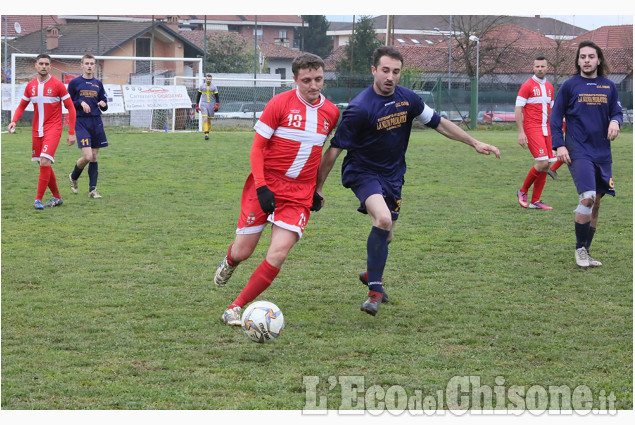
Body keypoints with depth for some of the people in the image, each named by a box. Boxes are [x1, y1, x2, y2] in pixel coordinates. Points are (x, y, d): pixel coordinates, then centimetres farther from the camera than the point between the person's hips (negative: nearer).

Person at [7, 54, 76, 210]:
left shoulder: (57, 85, -7)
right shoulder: (31, 86, 7)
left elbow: (71, 109, -3)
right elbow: (22, 106, 18)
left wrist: (71, 133, -7)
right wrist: (14, 121, -2)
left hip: (53, 128, -5)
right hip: (37, 130, 5)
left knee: (44, 162, -19)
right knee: (44, 165, 9)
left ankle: (38, 200, -16)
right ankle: (57, 197, 24)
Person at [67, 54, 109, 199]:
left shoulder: (98, 84, 11)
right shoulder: (74, 82, 0)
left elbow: (104, 107, 16)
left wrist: (103, 104, -7)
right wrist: (81, 102, -14)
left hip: (96, 122, 4)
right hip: (81, 122, -4)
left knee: (94, 157, 3)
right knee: (87, 156, -14)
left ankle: (92, 189, 9)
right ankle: (73, 177, 15)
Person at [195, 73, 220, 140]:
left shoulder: (214, 87, 4)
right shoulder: (202, 86, 6)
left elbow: (217, 97, 5)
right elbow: (198, 96, 13)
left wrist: (217, 105, -9)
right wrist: (197, 106, 10)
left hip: (211, 105, 1)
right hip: (203, 104, -1)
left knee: (209, 120, 7)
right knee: (205, 119, -16)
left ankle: (208, 133, 21)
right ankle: (206, 134, -23)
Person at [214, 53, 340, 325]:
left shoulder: (331, 112, 6)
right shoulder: (280, 104, -8)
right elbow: (257, 148, -6)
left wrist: (316, 190, 18)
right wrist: (261, 188, -15)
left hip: (299, 193, 2)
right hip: (266, 185, -2)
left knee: (278, 254, -15)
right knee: (243, 252, 2)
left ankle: (236, 308, -3)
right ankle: (229, 262, 42)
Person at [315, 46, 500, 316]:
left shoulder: (407, 99, -4)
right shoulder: (360, 108, -22)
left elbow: (438, 122, 11)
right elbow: (334, 149, -16)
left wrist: (474, 143, 11)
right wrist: (318, 187, -13)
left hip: (393, 175, 6)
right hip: (363, 172, -6)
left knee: (385, 234, 15)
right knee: (383, 220, -29)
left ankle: (371, 274, 46)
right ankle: (375, 291, -17)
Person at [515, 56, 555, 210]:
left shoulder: (549, 87, 15)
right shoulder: (527, 86, -5)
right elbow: (518, 109, -7)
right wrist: (521, 132, -14)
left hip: (546, 129, 7)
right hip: (532, 128, -7)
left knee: (546, 165, 2)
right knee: (542, 162, -17)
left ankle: (535, 201, 8)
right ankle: (523, 191, 3)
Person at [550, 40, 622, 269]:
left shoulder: (608, 86, 9)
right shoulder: (570, 85, 0)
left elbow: (617, 111, 16)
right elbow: (555, 117, 2)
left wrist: (615, 121, -9)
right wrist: (559, 145, -9)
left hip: (602, 153, 4)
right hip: (579, 152, -4)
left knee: (595, 202, 7)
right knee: (587, 197, -19)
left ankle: (586, 252, 18)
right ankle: (580, 249, -6)